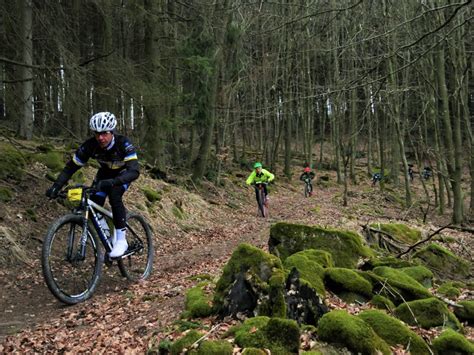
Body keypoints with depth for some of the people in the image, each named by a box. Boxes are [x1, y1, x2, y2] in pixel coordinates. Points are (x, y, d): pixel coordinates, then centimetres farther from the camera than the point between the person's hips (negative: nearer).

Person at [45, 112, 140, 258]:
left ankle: (121, 240, -22)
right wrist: (56, 186, -32)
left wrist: (111, 182, -62)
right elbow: (71, 167, -18)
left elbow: (134, 171, -48)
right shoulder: (90, 145, -26)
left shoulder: (123, 143, -36)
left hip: (123, 173, -4)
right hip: (105, 172, 4)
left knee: (114, 195, -32)